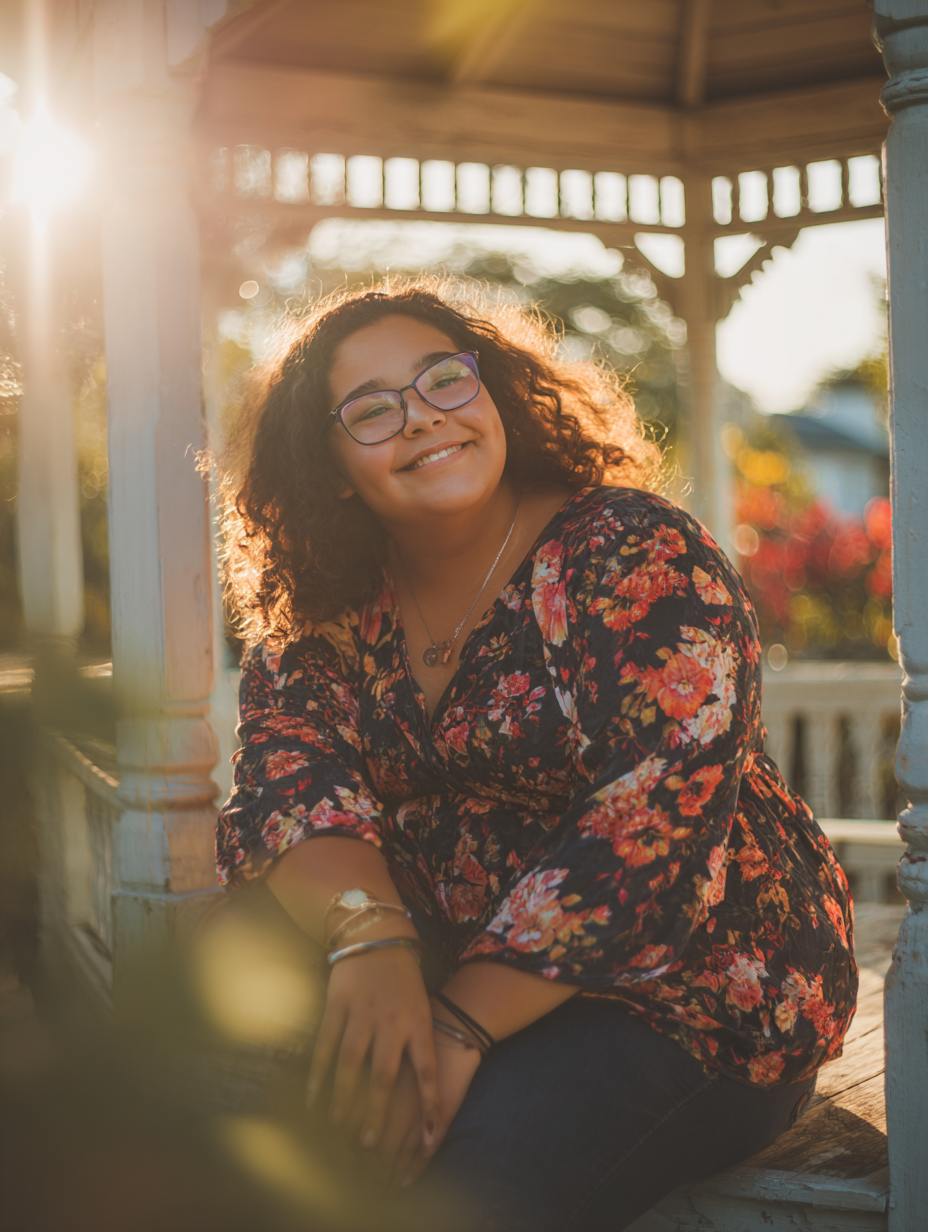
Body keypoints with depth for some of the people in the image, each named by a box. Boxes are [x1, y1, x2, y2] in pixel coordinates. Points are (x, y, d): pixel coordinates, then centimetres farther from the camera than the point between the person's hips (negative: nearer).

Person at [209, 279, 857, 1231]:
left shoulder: (636, 556, -13)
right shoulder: (318, 621, 4)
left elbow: (658, 818, -22)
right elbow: (288, 788, -10)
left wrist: (460, 1025, -28)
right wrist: (367, 936, -32)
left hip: (692, 989, -5)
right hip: (443, 968, 5)